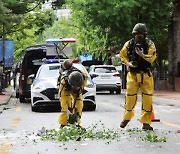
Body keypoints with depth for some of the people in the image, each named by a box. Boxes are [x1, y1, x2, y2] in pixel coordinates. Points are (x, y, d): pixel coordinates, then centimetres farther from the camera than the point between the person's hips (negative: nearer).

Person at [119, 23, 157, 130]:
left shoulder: (149, 44, 0)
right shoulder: (128, 44, 3)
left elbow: (152, 58, -11)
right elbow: (122, 56, 13)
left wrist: (142, 54, -26)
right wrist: (128, 63, -5)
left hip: (146, 75, 0)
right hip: (132, 74, 0)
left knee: (147, 97, -3)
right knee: (130, 96, -2)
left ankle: (146, 122, 4)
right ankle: (127, 117, 21)